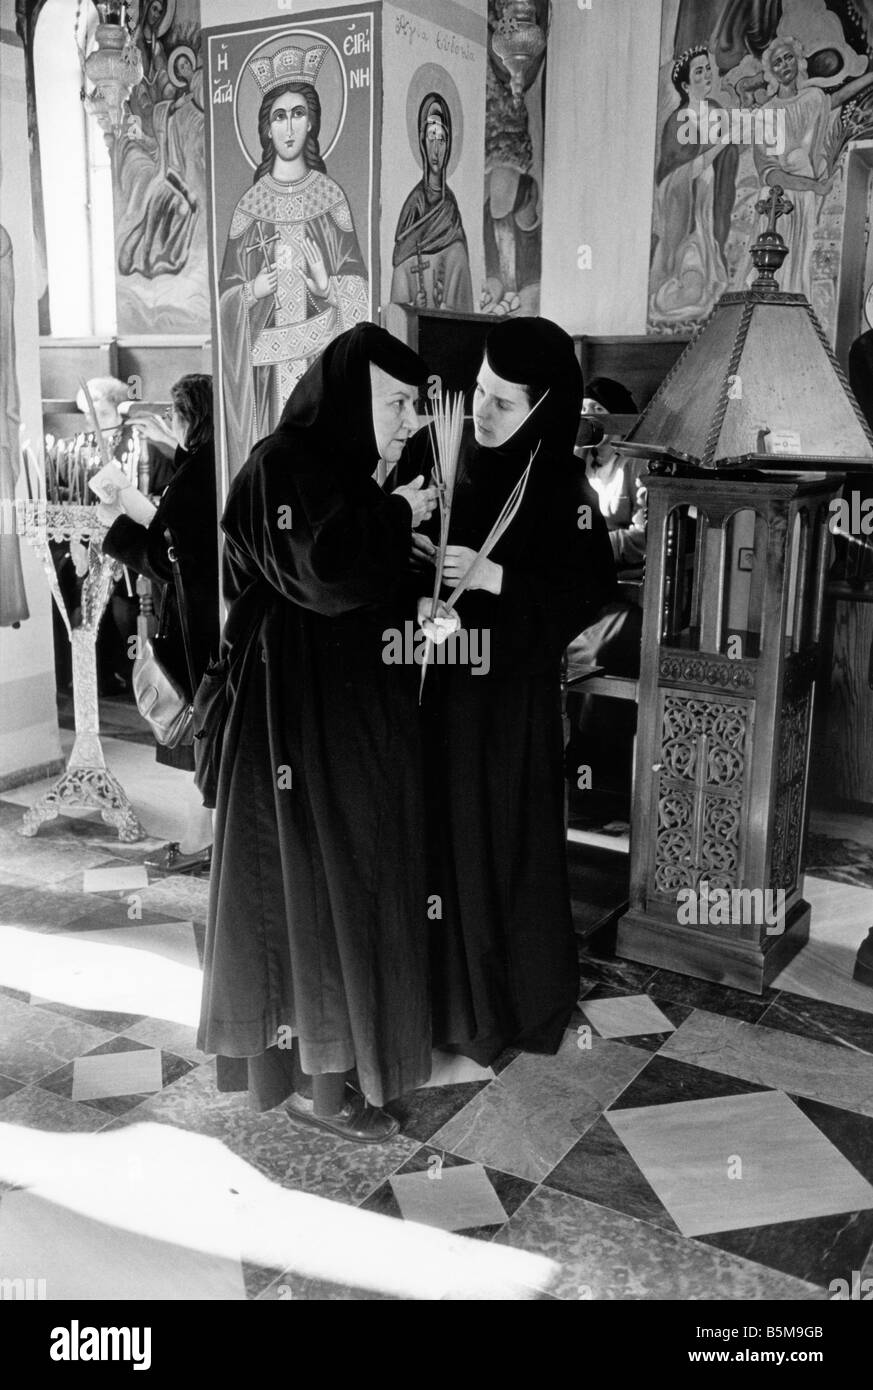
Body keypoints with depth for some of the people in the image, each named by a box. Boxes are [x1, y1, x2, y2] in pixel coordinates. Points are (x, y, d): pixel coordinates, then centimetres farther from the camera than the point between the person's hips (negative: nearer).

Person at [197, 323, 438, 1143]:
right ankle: (315, 1078, 13)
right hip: (301, 714, -9)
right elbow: (322, 573, -28)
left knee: (357, 879, 17)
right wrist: (398, 516, -15)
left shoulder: (347, 474, 12)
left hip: (360, 711, 10)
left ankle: (342, 1038, 34)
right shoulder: (281, 468, -15)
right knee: (317, 884, -1)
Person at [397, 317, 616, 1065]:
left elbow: (593, 591, -10)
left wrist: (491, 577, -20)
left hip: (512, 694, -3)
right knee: (440, 833, 8)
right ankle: (448, 993, 27)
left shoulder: (562, 487, -9)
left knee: (511, 837, 6)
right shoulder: (433, 451, -1)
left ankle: (524, 995, 26)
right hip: (434, 684, 3)